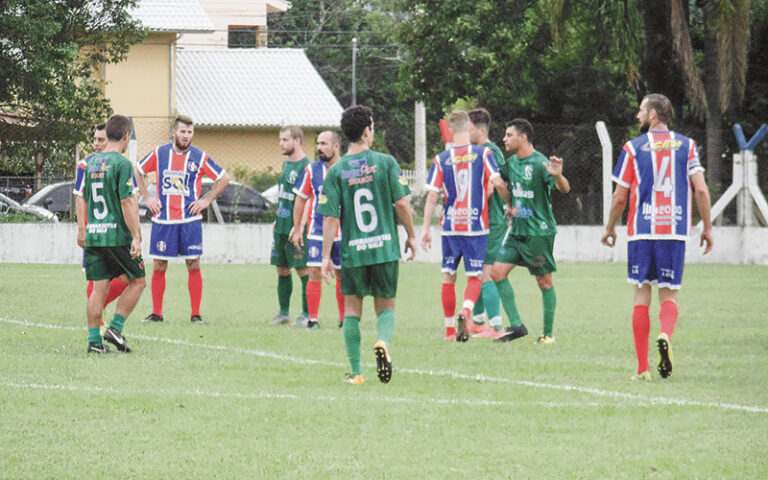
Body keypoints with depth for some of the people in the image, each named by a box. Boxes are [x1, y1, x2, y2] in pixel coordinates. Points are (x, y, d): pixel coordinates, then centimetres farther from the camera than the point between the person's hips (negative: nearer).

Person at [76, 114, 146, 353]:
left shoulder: (91, 163, 10)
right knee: (137, 282, 8)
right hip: (118, 235, -6)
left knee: (99, 287, 7)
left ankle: (94, 339, 3)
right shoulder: (122, 163, -11)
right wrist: (136, 237, -16)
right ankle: (115, 328, 0)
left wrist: (82, 230, 28)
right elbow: (127, 202, -16)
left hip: (93, 235, 6)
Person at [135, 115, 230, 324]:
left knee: (193, 265, -1)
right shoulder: (159, 154, 4)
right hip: (163, 220, 1)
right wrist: (147, 197, 7)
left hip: (190, 220, -1)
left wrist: (206, 200, 1)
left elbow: (224, 178, 8)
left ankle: (195, 313, 4)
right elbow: (137, 172, 16)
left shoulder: (199, 157, 1)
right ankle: (156, 313, 11)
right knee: (158, 267, 2)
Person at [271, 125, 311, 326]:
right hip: (281, 226, 9)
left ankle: (307, 313, 2)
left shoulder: (305, 166, -13)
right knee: (282, 269, 11)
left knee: (303, 270, -3)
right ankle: (283, 312, 17)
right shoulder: (286, 164, 14)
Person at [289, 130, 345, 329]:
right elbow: (300, 200, 8)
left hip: (343, 233, 1)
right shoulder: (311, 170, 2)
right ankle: (313, 318, -3)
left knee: (343, 275, 6)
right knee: (314, 273, -7)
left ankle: (344, 318, 17)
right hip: (316, 232, -1)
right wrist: (297, 229, 4)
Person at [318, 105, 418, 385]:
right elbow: (401, 203, -6)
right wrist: (411, 236, 8)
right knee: (385, 306, 12)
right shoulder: (385, 162, -4)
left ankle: (356, 372, 9)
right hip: (385, 247, 0)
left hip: (352, 251, 0)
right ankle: (383, 341, -21)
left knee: (352, 309, 13)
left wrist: (326, 256, 0)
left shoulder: (336, 171, -2)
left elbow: (331, 218, -5)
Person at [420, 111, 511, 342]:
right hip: (477, 226, -1)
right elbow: (497, 183, -10)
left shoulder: (441, 160, -1)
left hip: (450, 227, 1)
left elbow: (432, 196, -3)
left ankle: (449, 328, 15)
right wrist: (510, 203, 9)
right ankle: (466, 311, -24)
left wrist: (425, 229, 1)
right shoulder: (483, 154, -4)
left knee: (448, 277, 12)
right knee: (474, 276, 5)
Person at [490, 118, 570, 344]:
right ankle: (516, 325, 0)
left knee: (544, 281, 0)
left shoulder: (539, 163, -14)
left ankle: (548, 333, 8)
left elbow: (565, 189, -25)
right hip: (518, 230, 8)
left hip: (539, 232, -8)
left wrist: (558, 176, -45)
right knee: (498, 271, -3)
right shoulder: (512, 163, 10)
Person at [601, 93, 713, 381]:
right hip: (675, 231, 1)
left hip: (641, 231, -1)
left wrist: (610, 228, 19)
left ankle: (643, 368, 1)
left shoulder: (633, 148, 2)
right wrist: (707, 228, 9)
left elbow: (619, 197, 4)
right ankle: (666, 336, -26)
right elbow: (701, 189, -1)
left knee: (642, 295, 5)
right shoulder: (686, 146, 6)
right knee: (669, 295, 7)